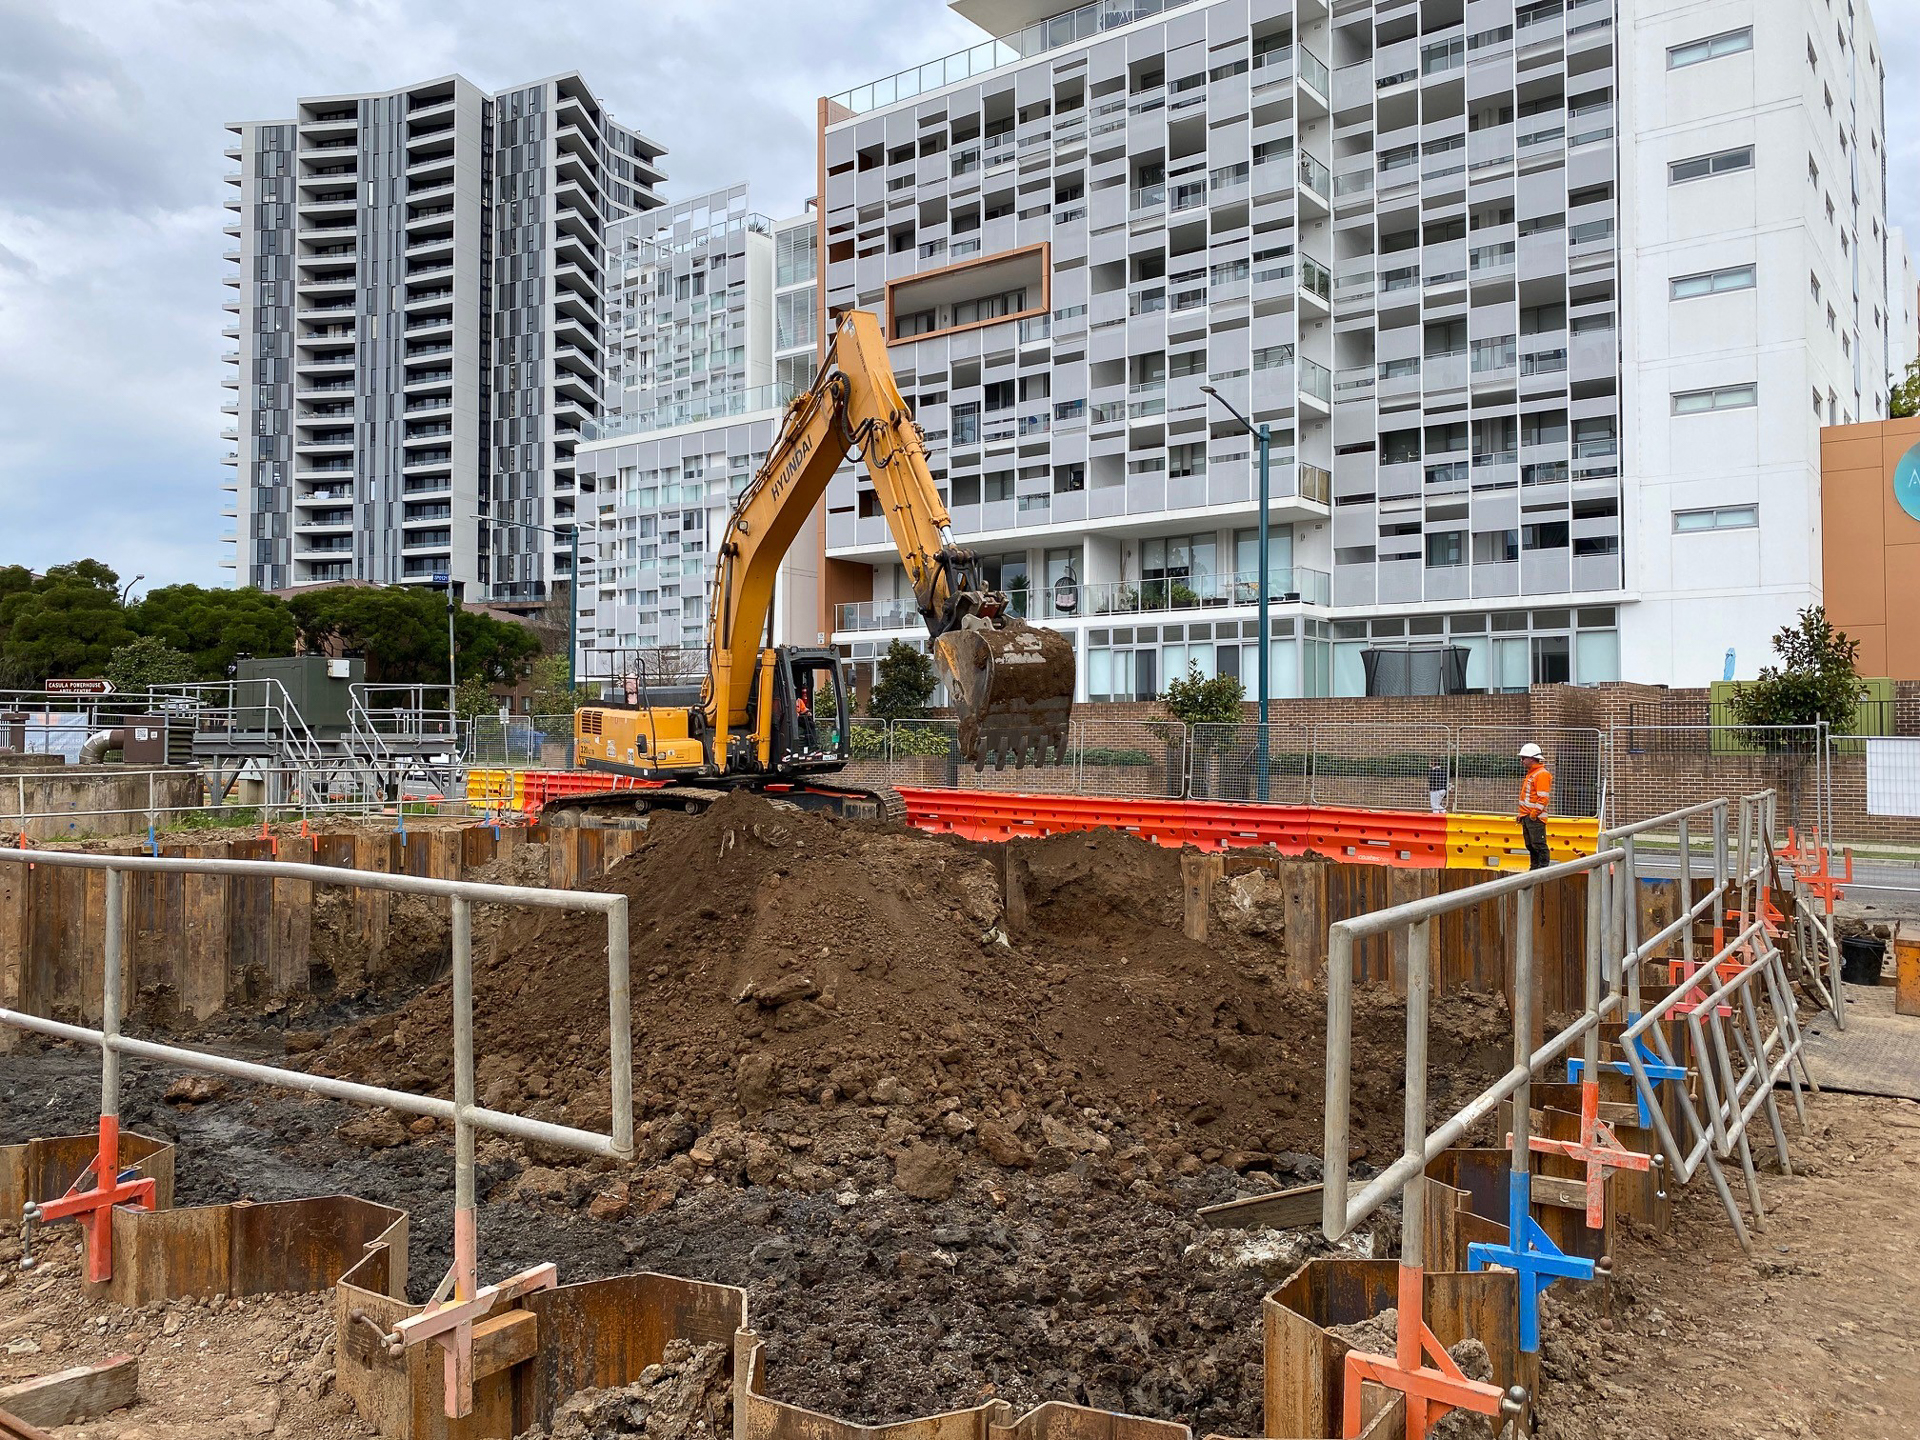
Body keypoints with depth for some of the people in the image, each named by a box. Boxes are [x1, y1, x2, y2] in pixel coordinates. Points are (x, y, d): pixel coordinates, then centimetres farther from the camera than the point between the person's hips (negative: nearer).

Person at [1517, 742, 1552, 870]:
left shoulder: (1542, 774, -13)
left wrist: (1534, 813, -19)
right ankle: (1534, 868, 21)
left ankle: (1544, 868, -6)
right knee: (1530, 845, 14)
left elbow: (1543, 798, -19)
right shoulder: (1530, 774, 18)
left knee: (1539, 844, -9)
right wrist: (1522, 814, 20)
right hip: (1527, 816, 10)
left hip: (1536, 818, -10)